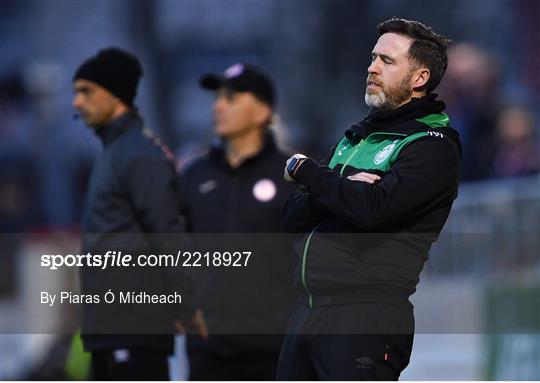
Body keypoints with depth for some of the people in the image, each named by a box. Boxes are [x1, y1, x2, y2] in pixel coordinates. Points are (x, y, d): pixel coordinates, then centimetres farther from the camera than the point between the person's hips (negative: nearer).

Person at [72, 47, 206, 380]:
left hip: (137, 326, -10)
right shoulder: (113, 150, 18)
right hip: (108, 325, 10)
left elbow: (169, 239, -16)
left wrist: (187, 309, -17)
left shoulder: (141, 154, -13)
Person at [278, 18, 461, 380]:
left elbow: (372, 208, -21)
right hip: (307, 310, 8)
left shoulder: (434, 146, -5)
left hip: (366, 321, -8)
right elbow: (294, 216, 15)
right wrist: (343, 190, -7)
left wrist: (304, 170, -4)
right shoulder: (354, 138, 21)